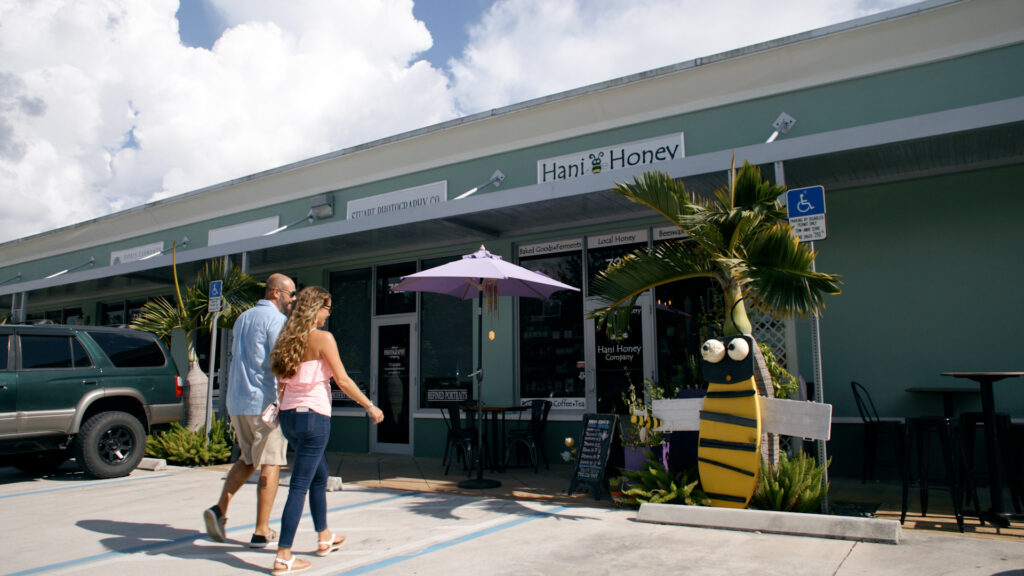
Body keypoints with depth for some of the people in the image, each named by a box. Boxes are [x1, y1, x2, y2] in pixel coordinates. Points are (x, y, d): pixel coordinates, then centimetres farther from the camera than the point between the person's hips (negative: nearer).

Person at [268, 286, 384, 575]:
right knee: (299, 486, -3)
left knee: (320, 476, 23)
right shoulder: (323, 338, -11)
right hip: (313, 415, -8)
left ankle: (324, 538, 36)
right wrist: (370, 407, -3)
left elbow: (281, 383, 13)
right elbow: (342, 380, -12)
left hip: (289, 414, 8)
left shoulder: (289, 340, 9)